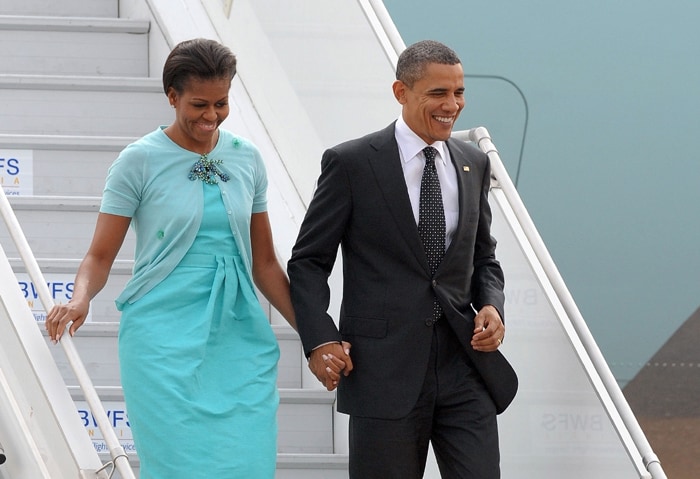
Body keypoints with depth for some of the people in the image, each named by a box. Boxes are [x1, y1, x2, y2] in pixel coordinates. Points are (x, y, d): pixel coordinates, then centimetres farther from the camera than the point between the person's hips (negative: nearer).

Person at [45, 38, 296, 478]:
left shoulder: (247, 158, 10)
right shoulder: (140, 161, -2)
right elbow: (100, 256, -1)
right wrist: (80, 299, -22)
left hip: (239, 339, 4)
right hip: (167, 340, -4)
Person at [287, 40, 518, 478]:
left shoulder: (473, 165, 11)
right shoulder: (351, 163, -3)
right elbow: (308, 261, 0)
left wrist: (492, 306, 0)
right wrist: (320, 340, -13)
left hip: (463, 364, 4)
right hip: (384, 371, -4)